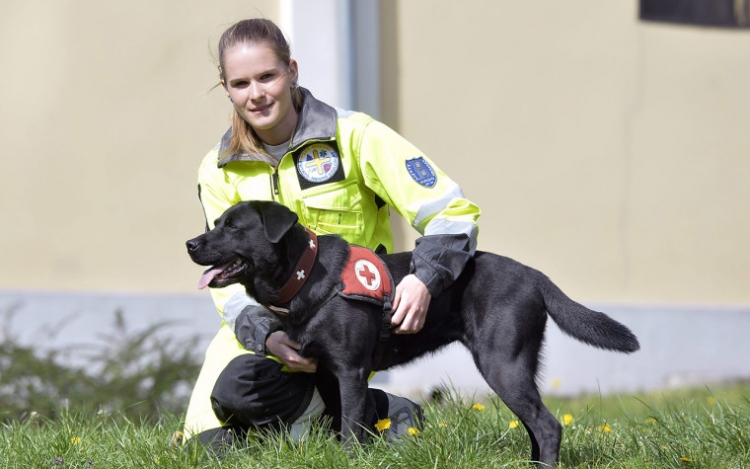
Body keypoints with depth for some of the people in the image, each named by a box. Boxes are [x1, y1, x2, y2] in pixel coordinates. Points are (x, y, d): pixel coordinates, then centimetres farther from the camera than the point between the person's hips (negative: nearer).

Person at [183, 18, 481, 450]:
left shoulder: (352, 136, -10)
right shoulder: (219, 172, 2)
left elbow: (452, 210, -13)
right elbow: (228, 276, 1)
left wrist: (425, 279, -32)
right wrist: (266, 336, -21)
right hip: (265, 323, 5)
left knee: (239, 387, -30)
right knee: (209, 439, -12)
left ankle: (383, 414, -8)